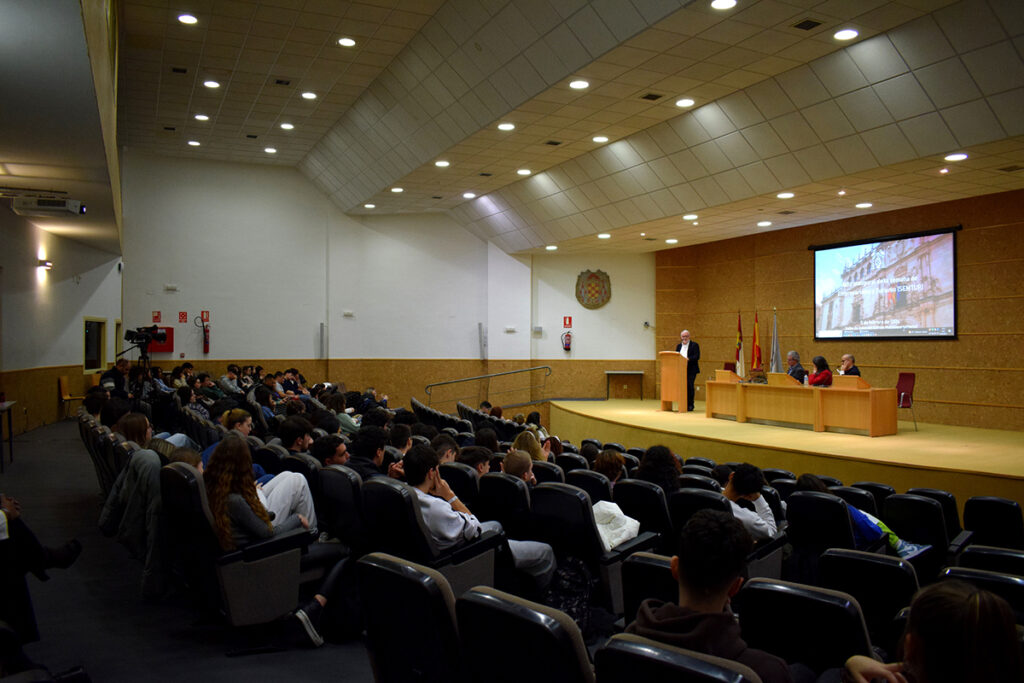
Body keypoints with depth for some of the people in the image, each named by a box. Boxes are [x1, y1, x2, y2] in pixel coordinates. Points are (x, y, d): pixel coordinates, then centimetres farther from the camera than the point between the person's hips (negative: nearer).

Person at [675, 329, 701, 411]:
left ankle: (690, 405, -1)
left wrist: (688, 359, -24)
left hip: (691, 370, -4)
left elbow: (697, 356, -10)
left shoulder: (694, 345, 1)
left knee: (689, 387, -8)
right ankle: (683, 405, 7)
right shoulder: (678, 346, 18)